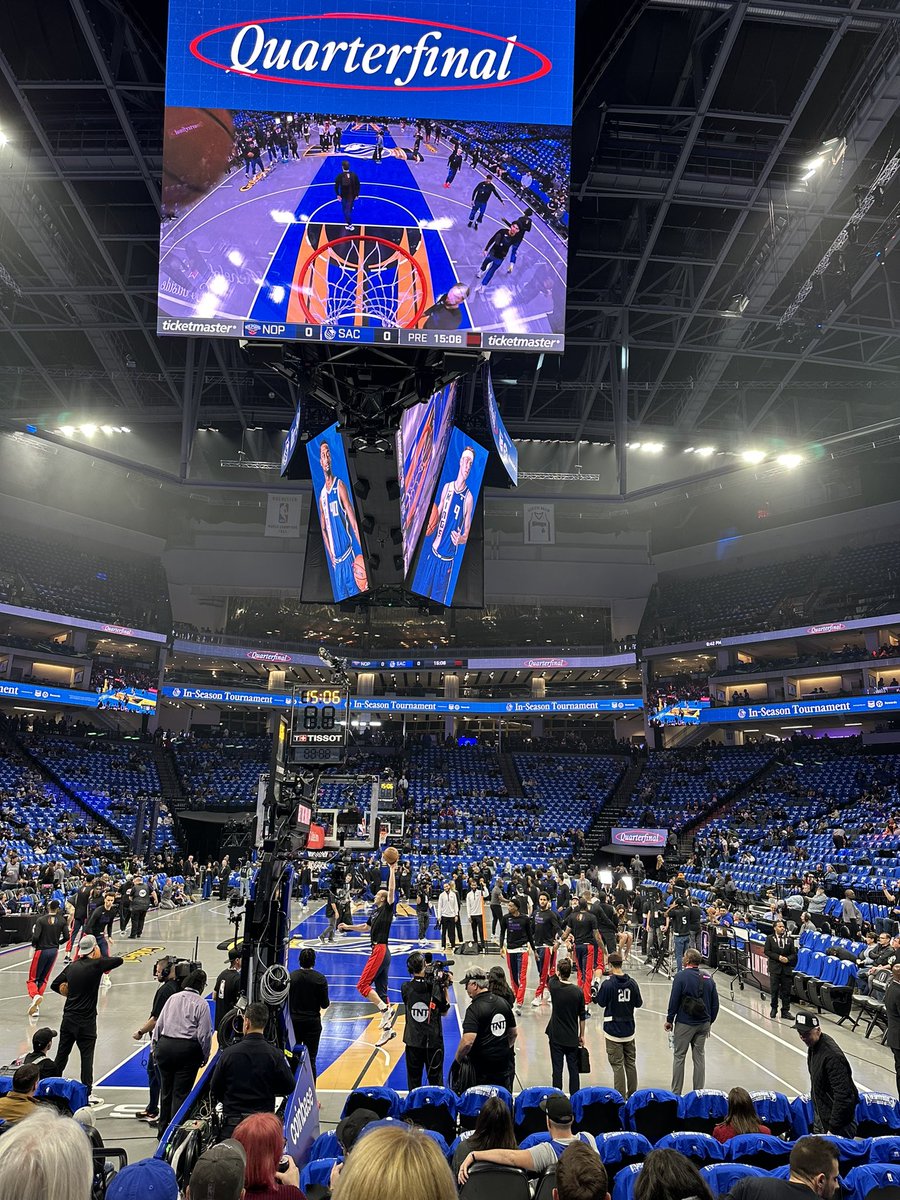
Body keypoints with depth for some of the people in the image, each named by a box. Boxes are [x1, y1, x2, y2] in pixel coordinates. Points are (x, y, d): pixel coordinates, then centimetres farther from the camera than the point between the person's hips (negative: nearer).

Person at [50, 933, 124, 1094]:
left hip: (68, 1018, 6)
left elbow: (55, 985, 10)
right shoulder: (97, 965, -14)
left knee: (62, 1053, 17)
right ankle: (87, 1091, 4)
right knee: (87, 1056, 2)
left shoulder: (71, 966, 3)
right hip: (86, 1021, -5)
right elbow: (119, 960, -8)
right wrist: (101, 958, 7)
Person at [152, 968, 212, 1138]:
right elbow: (204, 1034, -6)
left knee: (166, 1090, 17)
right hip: (187, 1049, -4)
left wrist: (155, 1047, 19)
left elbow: (159, 1024, 10)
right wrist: (204, 1056, 6)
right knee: (181, 1092, 4)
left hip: (164, 1045, 5)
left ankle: (163, 1129, 29)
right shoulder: (201, 1004, -5)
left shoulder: (173, 998, 8)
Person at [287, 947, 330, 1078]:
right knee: (310, 1059, 4)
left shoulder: (291, 976, -7)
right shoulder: (320, 978, -11)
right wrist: (327, 1003, 14)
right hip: (313, 1022, -2)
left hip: (294, 1021, 2)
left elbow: (285, 1000, -4)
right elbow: (324, 1004, -8)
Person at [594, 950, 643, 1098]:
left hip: (613, 1030, -4)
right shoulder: (632, 983, -4)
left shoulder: (607, 984, -16)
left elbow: (601, 1003, -7)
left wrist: (596, 994, 10)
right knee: (630, 1063, 16)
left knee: (617, 1065, 2)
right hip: (629, 1030, 4)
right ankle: (632, 1095, 26)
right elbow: (639, 1003, 3)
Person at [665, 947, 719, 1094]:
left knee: (679, 1057, 5)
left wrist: (669, 1020, -2)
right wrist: (709, 1021, 17)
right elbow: (715, 1003, 7)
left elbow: (674, 1000, -13)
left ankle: (676, 1093, 9)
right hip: (704, 1024, 5)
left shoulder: (681, 976, -13)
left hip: (685, 1024, -5)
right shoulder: (708, 978, 3)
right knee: (700, 1057, 12)